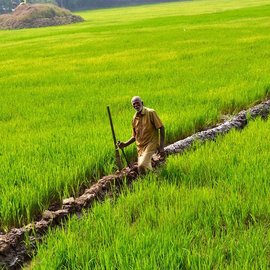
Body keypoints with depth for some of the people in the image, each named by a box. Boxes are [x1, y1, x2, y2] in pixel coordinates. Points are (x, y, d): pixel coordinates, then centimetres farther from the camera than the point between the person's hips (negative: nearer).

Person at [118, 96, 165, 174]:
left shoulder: (150, 113, -8)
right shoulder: (134, 118, 9)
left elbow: (161, 128, -8)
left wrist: (161, 147, -15)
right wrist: (125, 144, -1)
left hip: (151, 144, -6)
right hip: (140, 147, 6)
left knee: (141, 166, -25)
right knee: (147, 169, 4)